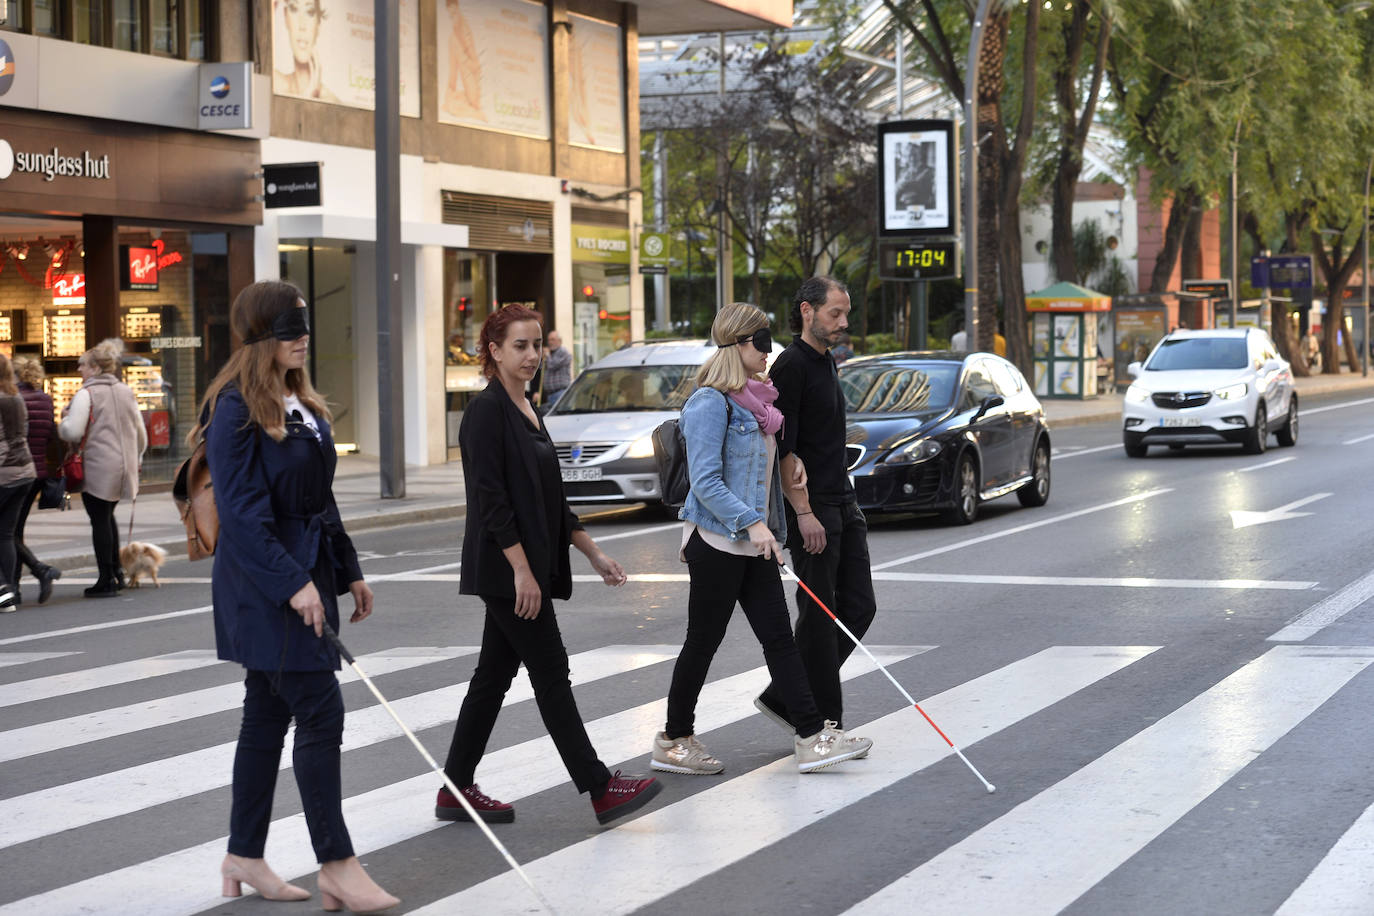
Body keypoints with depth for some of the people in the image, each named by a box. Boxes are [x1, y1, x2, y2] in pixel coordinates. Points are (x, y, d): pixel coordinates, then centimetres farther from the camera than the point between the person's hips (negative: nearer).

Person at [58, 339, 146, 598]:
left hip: (98, 468, -7)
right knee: (108, 516, 20)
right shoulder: (126, 392, 11)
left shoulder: (86, 394, -10)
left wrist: (63, 422, 4)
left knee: (100, 521, 0)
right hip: (124, 466, 7)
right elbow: (140, 432, 15)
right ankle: (116, 571, 19)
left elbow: (72, 432, -17)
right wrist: (135, 459, 27)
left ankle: (107, 580, 1)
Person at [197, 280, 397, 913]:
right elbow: (240, 510, -20)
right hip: (265, 584, -9)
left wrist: (347, 571, 18)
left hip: (306, 575, 9)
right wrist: (293, 583, -24)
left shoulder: (300, 404, 14)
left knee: (269, 714, 13)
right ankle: (337, 864, -2)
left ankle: (244, 858, 21)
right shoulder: (236, 410, -14)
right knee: (320, 714, -8)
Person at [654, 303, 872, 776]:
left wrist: (773, 532, 16)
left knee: (779, 637, 4)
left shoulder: (757, 399, 12)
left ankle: (812, 736, 3)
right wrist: (752, 522, -26)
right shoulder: (711, 402, -14)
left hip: (754, 542, 8)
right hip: (716, 540, -8)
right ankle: (674, 741, 15)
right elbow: (705, 480, -20)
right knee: (703, 642, 2)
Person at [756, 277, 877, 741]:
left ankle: (784, 698, 14)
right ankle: (823, 724, 5)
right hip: (813, 509, -9)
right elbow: (782, 447, -19)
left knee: (858, 606, 7)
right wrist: (804, 512, -22)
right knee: (820, 615, -3)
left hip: (843, 503, 9)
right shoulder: (792, 366, -13)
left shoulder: (826, 363, 16)